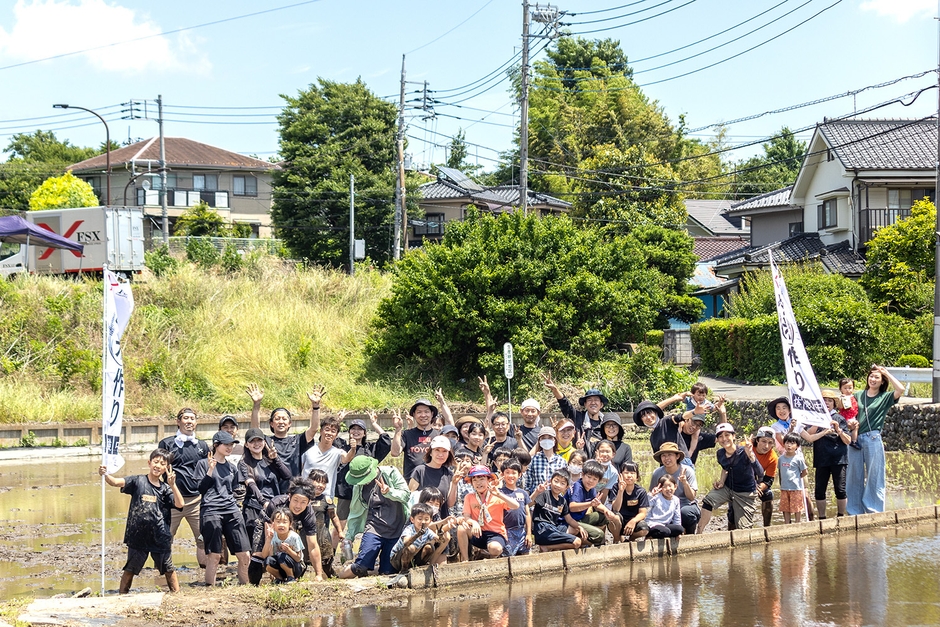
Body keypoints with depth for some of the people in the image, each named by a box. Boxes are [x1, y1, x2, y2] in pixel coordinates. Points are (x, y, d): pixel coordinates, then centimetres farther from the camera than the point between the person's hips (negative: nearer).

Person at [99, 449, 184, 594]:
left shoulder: (165, 489, 4)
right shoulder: (138, 481, -2)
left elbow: (180, 504, -7)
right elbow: (116, 482, -14)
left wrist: (172, 485, -18)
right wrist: (105, 475, -34)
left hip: (160, 536, 1)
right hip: (138, 535, -1)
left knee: (168, 569, 13)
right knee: (130, 569, 9)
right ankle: (122, 595, 19)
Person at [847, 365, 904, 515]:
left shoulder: (885, 398, 4)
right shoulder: (858, 395, 13)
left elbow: (900, 389, -13)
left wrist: (886, 373, -6)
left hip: (873, 439, -3)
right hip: (855, 439, 3)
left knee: (874, 477, -1)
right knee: (854, 477, 6)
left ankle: (874, 512, 4)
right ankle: (855, 512, 13)